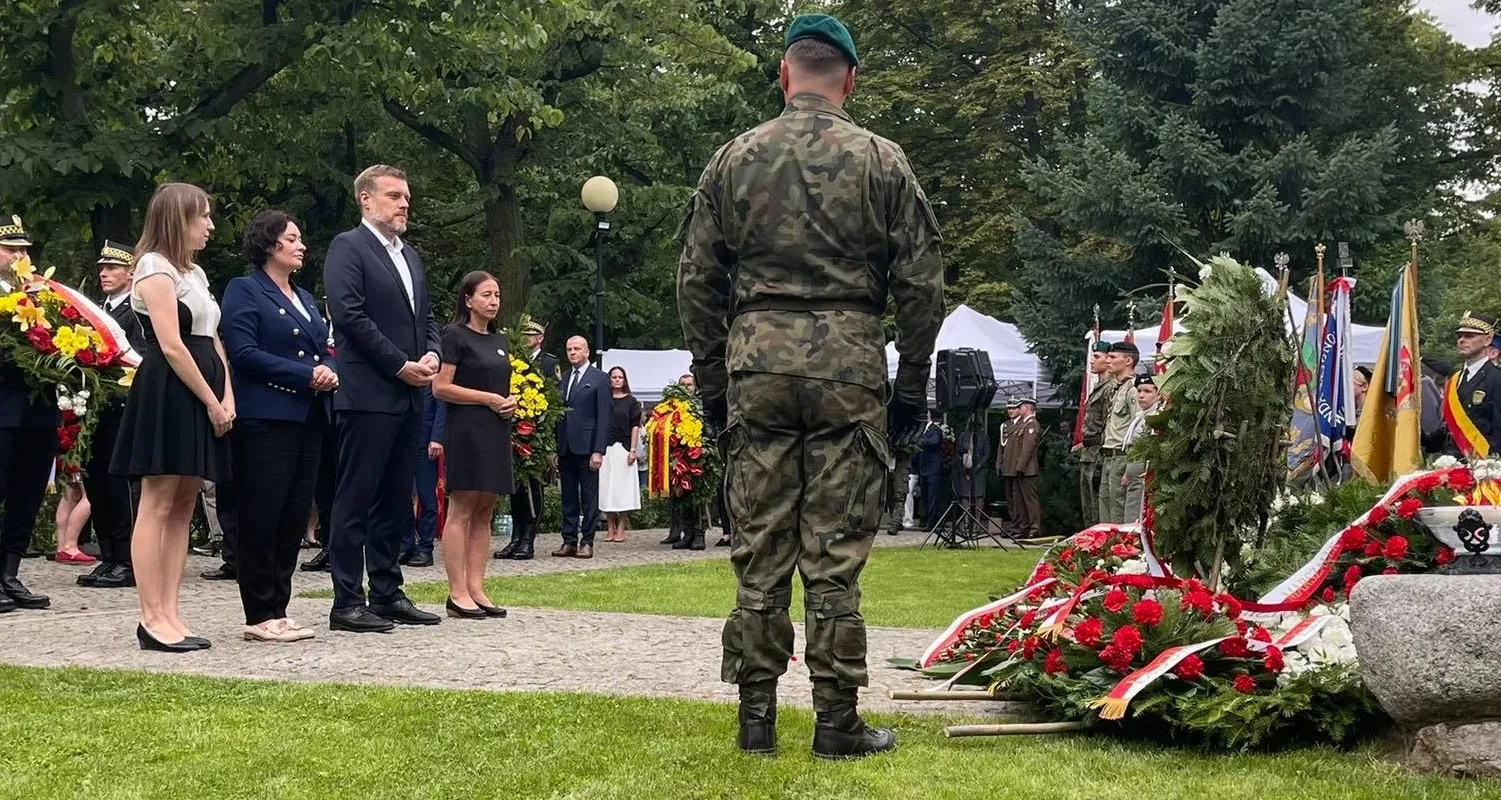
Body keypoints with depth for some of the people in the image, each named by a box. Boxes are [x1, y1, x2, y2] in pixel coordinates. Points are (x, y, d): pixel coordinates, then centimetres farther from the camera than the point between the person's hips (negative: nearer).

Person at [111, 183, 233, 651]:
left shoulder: (194, 272, 20)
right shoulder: (156, 267, -7)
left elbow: (213, 340, 16)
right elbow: (172, 346, -15)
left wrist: (227, 397, 2)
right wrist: (212, 402, -14)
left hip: (202, 397, 9)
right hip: (168, 395, -9)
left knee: (182, 506, 7)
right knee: (157, 506, -7)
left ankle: (169, 613, 9)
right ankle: (153, 619, -7)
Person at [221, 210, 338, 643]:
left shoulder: (305, 298, 22)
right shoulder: (245, 291, -2)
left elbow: (323, 352, 24)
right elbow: (244, 352, -13)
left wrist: (330, 372, -1)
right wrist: (307, 375, -16)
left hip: (309, 417, 8)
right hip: (266, 417, -8)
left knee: (295, 518, 6)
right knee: (261, 518, -5)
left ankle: (278, 610, 13)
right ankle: (260, 616, -1)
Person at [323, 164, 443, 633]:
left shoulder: (410, 257, 21)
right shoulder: (348, 247, -4)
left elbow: (425, 317, 23)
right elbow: (350, 315, -15)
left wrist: (432, 354, 1)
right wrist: (401, 365, -14)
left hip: (408, 398, 8)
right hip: (368, 395, -8)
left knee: (395, 502, 11)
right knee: (355, 501, -5)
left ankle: (387, 595, 17)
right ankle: (347, 603, -2)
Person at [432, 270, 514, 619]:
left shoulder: (499, 340, 18)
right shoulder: (455, 336, -4)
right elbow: (441, 387, -11)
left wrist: (511, 400, 5)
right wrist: (489, 398, -13)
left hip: (496, 432, 8)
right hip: (467, 430, -8)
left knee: (484, 514, 6)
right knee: (461, 511, -7)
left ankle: (476, 589, 8)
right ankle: (457, 593, -8)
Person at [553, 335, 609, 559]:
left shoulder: (599, 379, -1)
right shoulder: (562, 378, 14)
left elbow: (604, 417, -6)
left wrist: (599, 451, -13)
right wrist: (555, 448, 6)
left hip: (587, 447, -5)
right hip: (565, 448, 5)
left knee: (589, 498, 0)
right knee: (568, 498, 8)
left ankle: (587, 542, 3)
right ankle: (569, 541, 11)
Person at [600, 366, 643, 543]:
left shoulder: (631, 401, 5)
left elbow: (635, 426, 2)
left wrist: (632, 450, -7)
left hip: (623, 448, -2)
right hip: (605, 448, 2)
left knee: (622, 488, -3)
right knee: (606, 487, 1)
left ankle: (621, 529, 3)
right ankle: (610, 528, 9)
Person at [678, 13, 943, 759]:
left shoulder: (735, 158, 7)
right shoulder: (881, 160, 2)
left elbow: (696, 283, 7)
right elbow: (921, 283, 1)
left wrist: (712, 382, 14)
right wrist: (911, 384, 9)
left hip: (756, 358, 2)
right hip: (848, 360, -1)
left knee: (758, 546, 6)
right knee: (834, 551, 2)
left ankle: (756, 717, 10)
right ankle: (837, 722, 5)